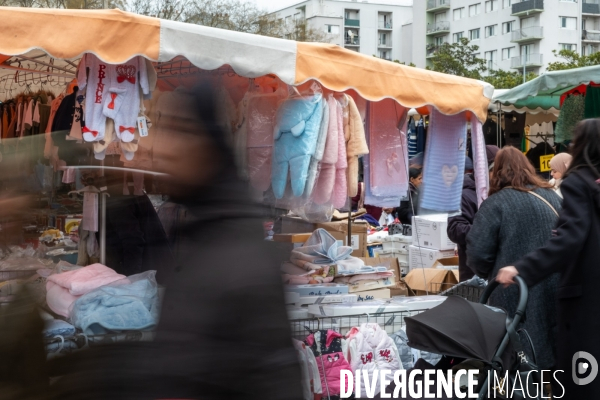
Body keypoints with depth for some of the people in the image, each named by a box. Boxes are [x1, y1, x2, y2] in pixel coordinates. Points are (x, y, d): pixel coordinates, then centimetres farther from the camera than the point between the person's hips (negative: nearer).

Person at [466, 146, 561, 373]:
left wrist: (493, 275, 8)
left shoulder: (496, 203, -5)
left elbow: (478, 254, -10)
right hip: (555, 292, 5)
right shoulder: (553, 198, 12)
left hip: (515, 295, -5)